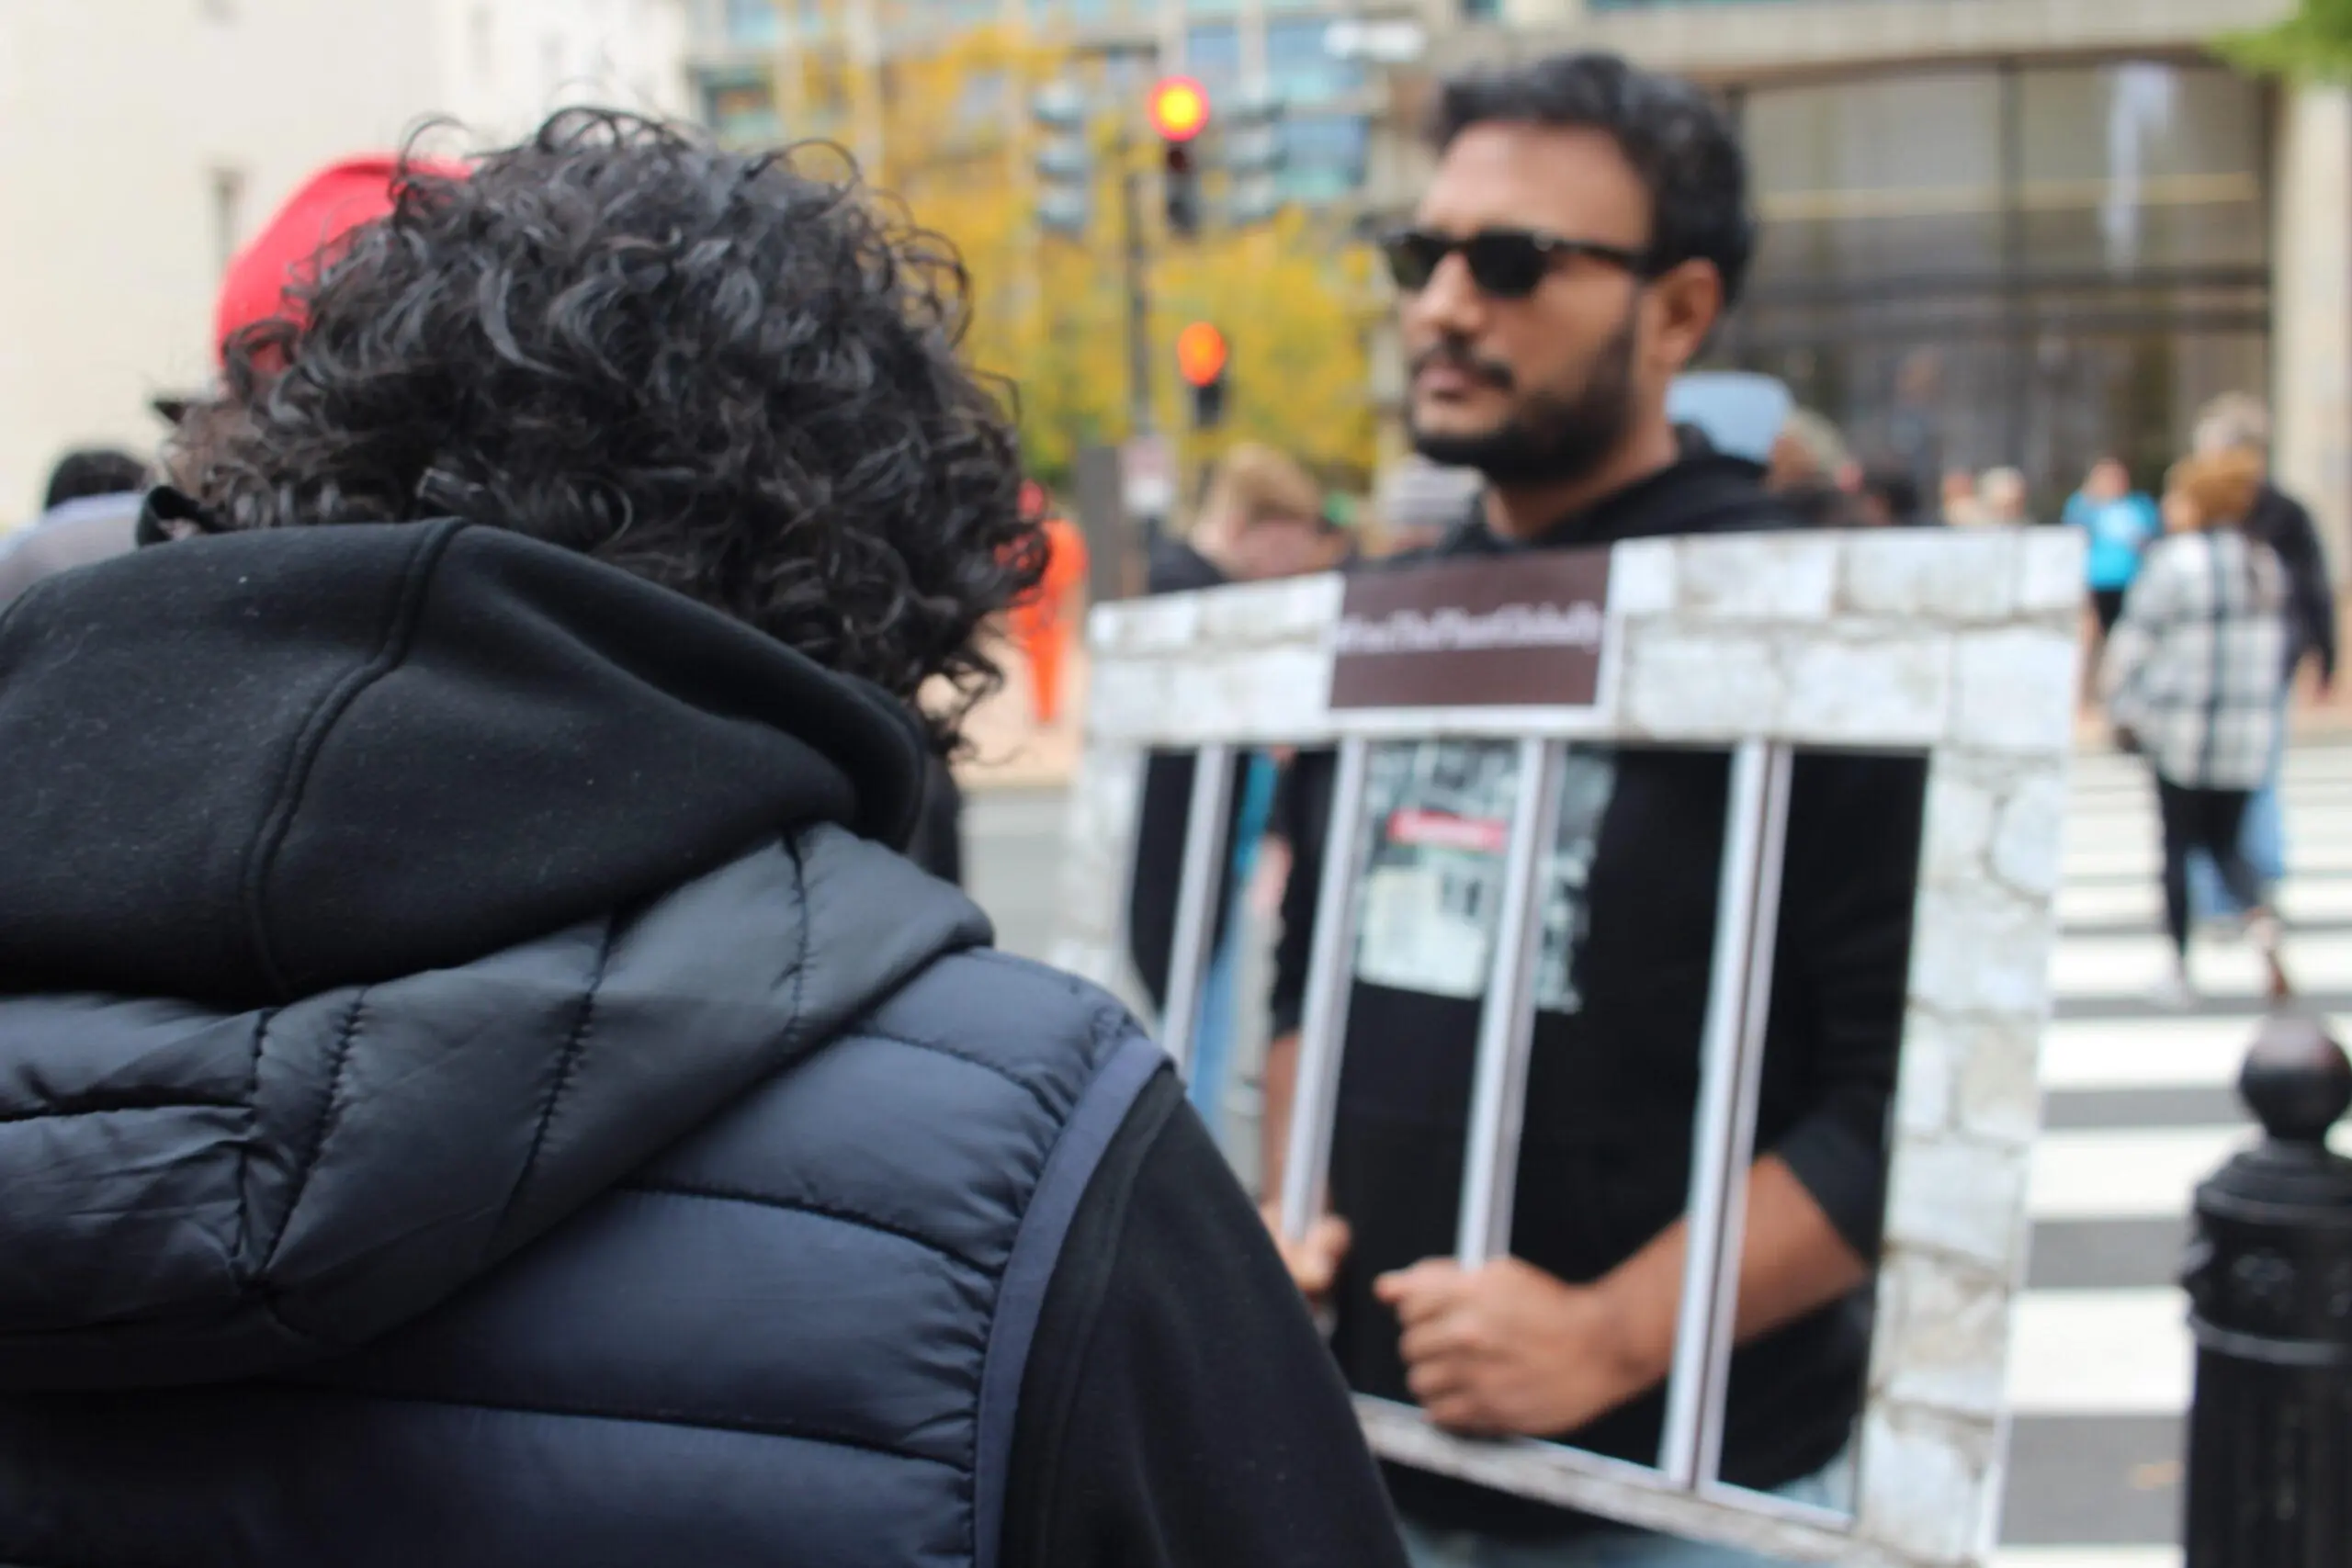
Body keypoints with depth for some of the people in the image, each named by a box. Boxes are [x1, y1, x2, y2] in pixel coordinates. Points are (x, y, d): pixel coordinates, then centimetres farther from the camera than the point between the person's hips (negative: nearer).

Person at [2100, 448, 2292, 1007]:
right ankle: (2261, 921, -14)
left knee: (2179, 845, 7)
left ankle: (2180, 970, 11)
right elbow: (2274, 648, 13)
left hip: (2181, 730, -5)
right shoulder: (2267, 565, 7)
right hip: (2250, 731, 5)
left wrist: (2122, 707, 4)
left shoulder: (2175, 562, -11)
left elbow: (2134, 641, -8)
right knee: (2225, 841, 15)